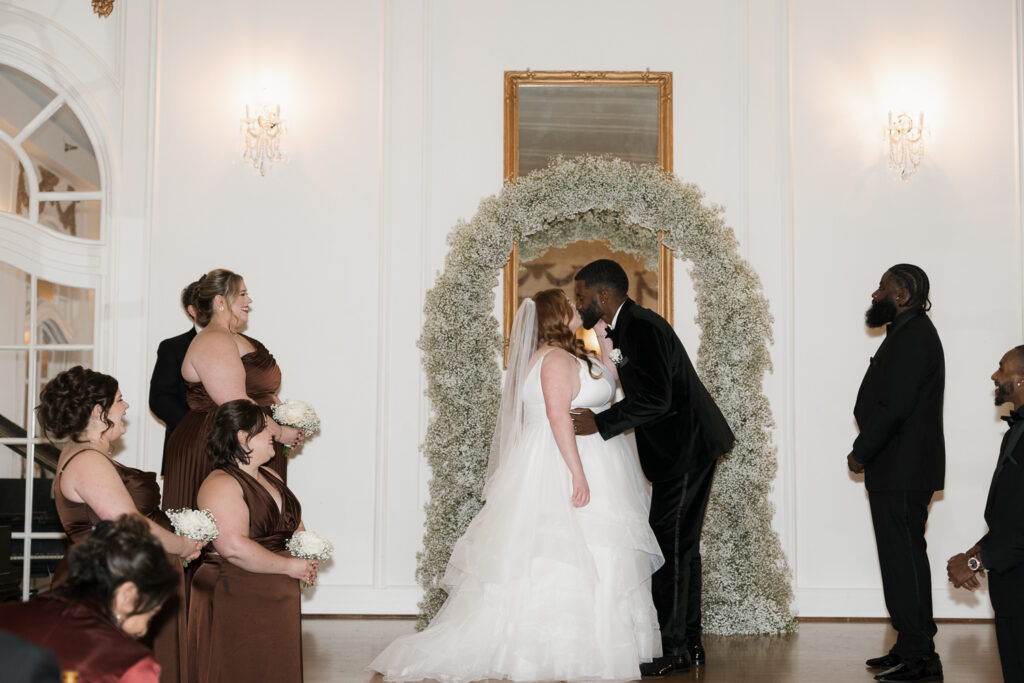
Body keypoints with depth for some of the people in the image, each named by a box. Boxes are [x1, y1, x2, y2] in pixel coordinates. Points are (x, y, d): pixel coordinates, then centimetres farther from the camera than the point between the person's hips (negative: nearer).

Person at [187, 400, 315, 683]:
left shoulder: (271, 477, 15)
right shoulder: (220, 484, -14)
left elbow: (295, 525, 26)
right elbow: (234, 547, -25)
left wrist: (307, 557, 4)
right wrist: (290, 566, -17)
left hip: (277, 601, 9)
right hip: (236, 603, -9)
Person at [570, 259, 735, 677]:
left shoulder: (643, 328, -18)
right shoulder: (626, 328, 14)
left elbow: (655, 399, -25)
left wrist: (601, 424, -22)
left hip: (685, 446, -11)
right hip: (684, 448, 11)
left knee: (669, 545, -9)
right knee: (681, 545, 13)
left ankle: (673, 651, -5)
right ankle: (690, 645, 19)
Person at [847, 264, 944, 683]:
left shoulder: (913, 337, -17)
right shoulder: (909, 333, 17)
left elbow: (895, 407, -23)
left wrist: (861, 452, -13)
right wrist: (867, 451, 13)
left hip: (902, 471, -11)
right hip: (899, 469, 11)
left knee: (903, 558, -8)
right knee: (907, 556, 14)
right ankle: (913, 649, 22)